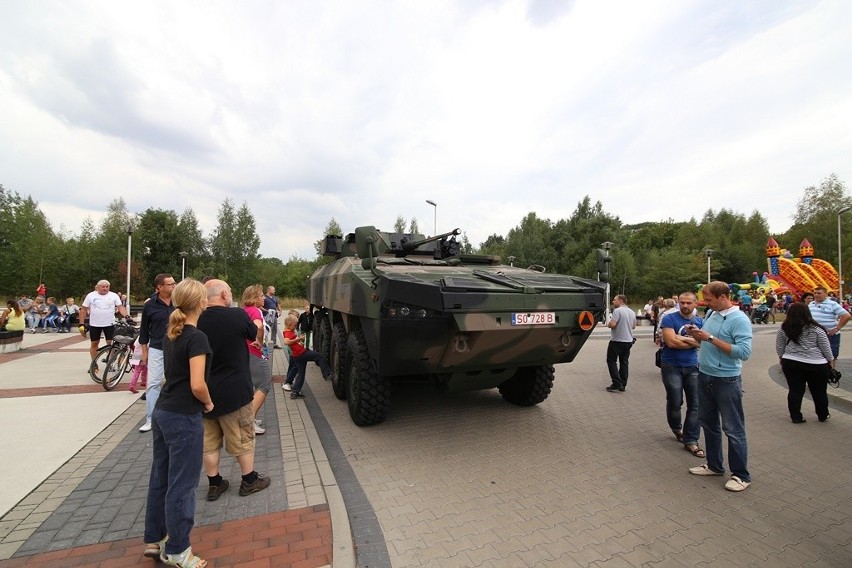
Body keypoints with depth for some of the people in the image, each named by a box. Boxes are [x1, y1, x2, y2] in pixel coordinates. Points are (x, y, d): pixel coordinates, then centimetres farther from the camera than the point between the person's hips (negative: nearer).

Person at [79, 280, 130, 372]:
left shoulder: (114, 295, 0)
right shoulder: (91, 295, 1)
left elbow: (120, 307, -6)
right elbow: (83, 309, 3)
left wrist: (126, 316, -25)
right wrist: (81, 324, -2)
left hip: (109, 324, -1)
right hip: (94, 324, 1)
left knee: (111, 343, -1)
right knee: (94, 344, 9)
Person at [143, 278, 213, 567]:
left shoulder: (171, 334, 6)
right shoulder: (197, 338, -21)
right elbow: (197, 385, -24)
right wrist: (208, 403, -6)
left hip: (162, 412, 9)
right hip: (184, 418, -9)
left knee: (160, 478, 21)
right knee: (182, 485, 7)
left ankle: (154, 539, 37)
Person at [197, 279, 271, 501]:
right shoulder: (237, 315, -17)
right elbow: (255, 335, 3)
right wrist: (256, 325, 22)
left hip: (205, 392, 4)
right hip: (234, 391, -4)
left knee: (209, 442, 18)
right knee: (243, 438, 13)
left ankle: (214, 484, 30)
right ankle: (250, 480, 26)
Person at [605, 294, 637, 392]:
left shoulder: (617, 311, -16)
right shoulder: (632, 312, 9)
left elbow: (612, 324, -25)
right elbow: (633, 326, 18)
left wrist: (608, 325, -5)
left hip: (617, 341, -7)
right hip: (628, 340, 8)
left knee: (611, 361, 2)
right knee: (624, 362, 12)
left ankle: (617, 384, -4)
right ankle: (623, 385, 16)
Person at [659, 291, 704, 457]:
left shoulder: (700, 321, 7)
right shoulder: (669, 319, -9)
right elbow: (671, 342, -18)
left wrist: (682, 338, -16)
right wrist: (693, 341, -7)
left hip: (692, 367, 4)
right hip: (672, 367, -4)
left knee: (695, 405, 2)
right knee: (675, 402, 6)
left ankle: (691, 441, 11)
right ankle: (676, 427, 34)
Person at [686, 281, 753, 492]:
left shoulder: (739, 319, -16)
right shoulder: (710, 313, 6)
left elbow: (744, 352, -24)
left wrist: (710, 338, -24)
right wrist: (697, 335, -5)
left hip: (727, 380, -8)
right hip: (704, 376, 8)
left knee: (733, 429, 5)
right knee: (708, 423, 18)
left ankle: (741, 475, 20)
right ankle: (714, 465, 34)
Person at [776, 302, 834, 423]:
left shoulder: (784, 329, -2)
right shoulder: (816, 329, -7)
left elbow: (779, 347, 5)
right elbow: (826, 347, 0)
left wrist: (782, 358, 20)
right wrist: (831, 360, 15)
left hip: (791, 363, 1)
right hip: (816, 365, 0)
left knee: (795, 391, 7)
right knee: (819, 392, 15)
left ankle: (796, 417, 10)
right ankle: (823, 416, 30)